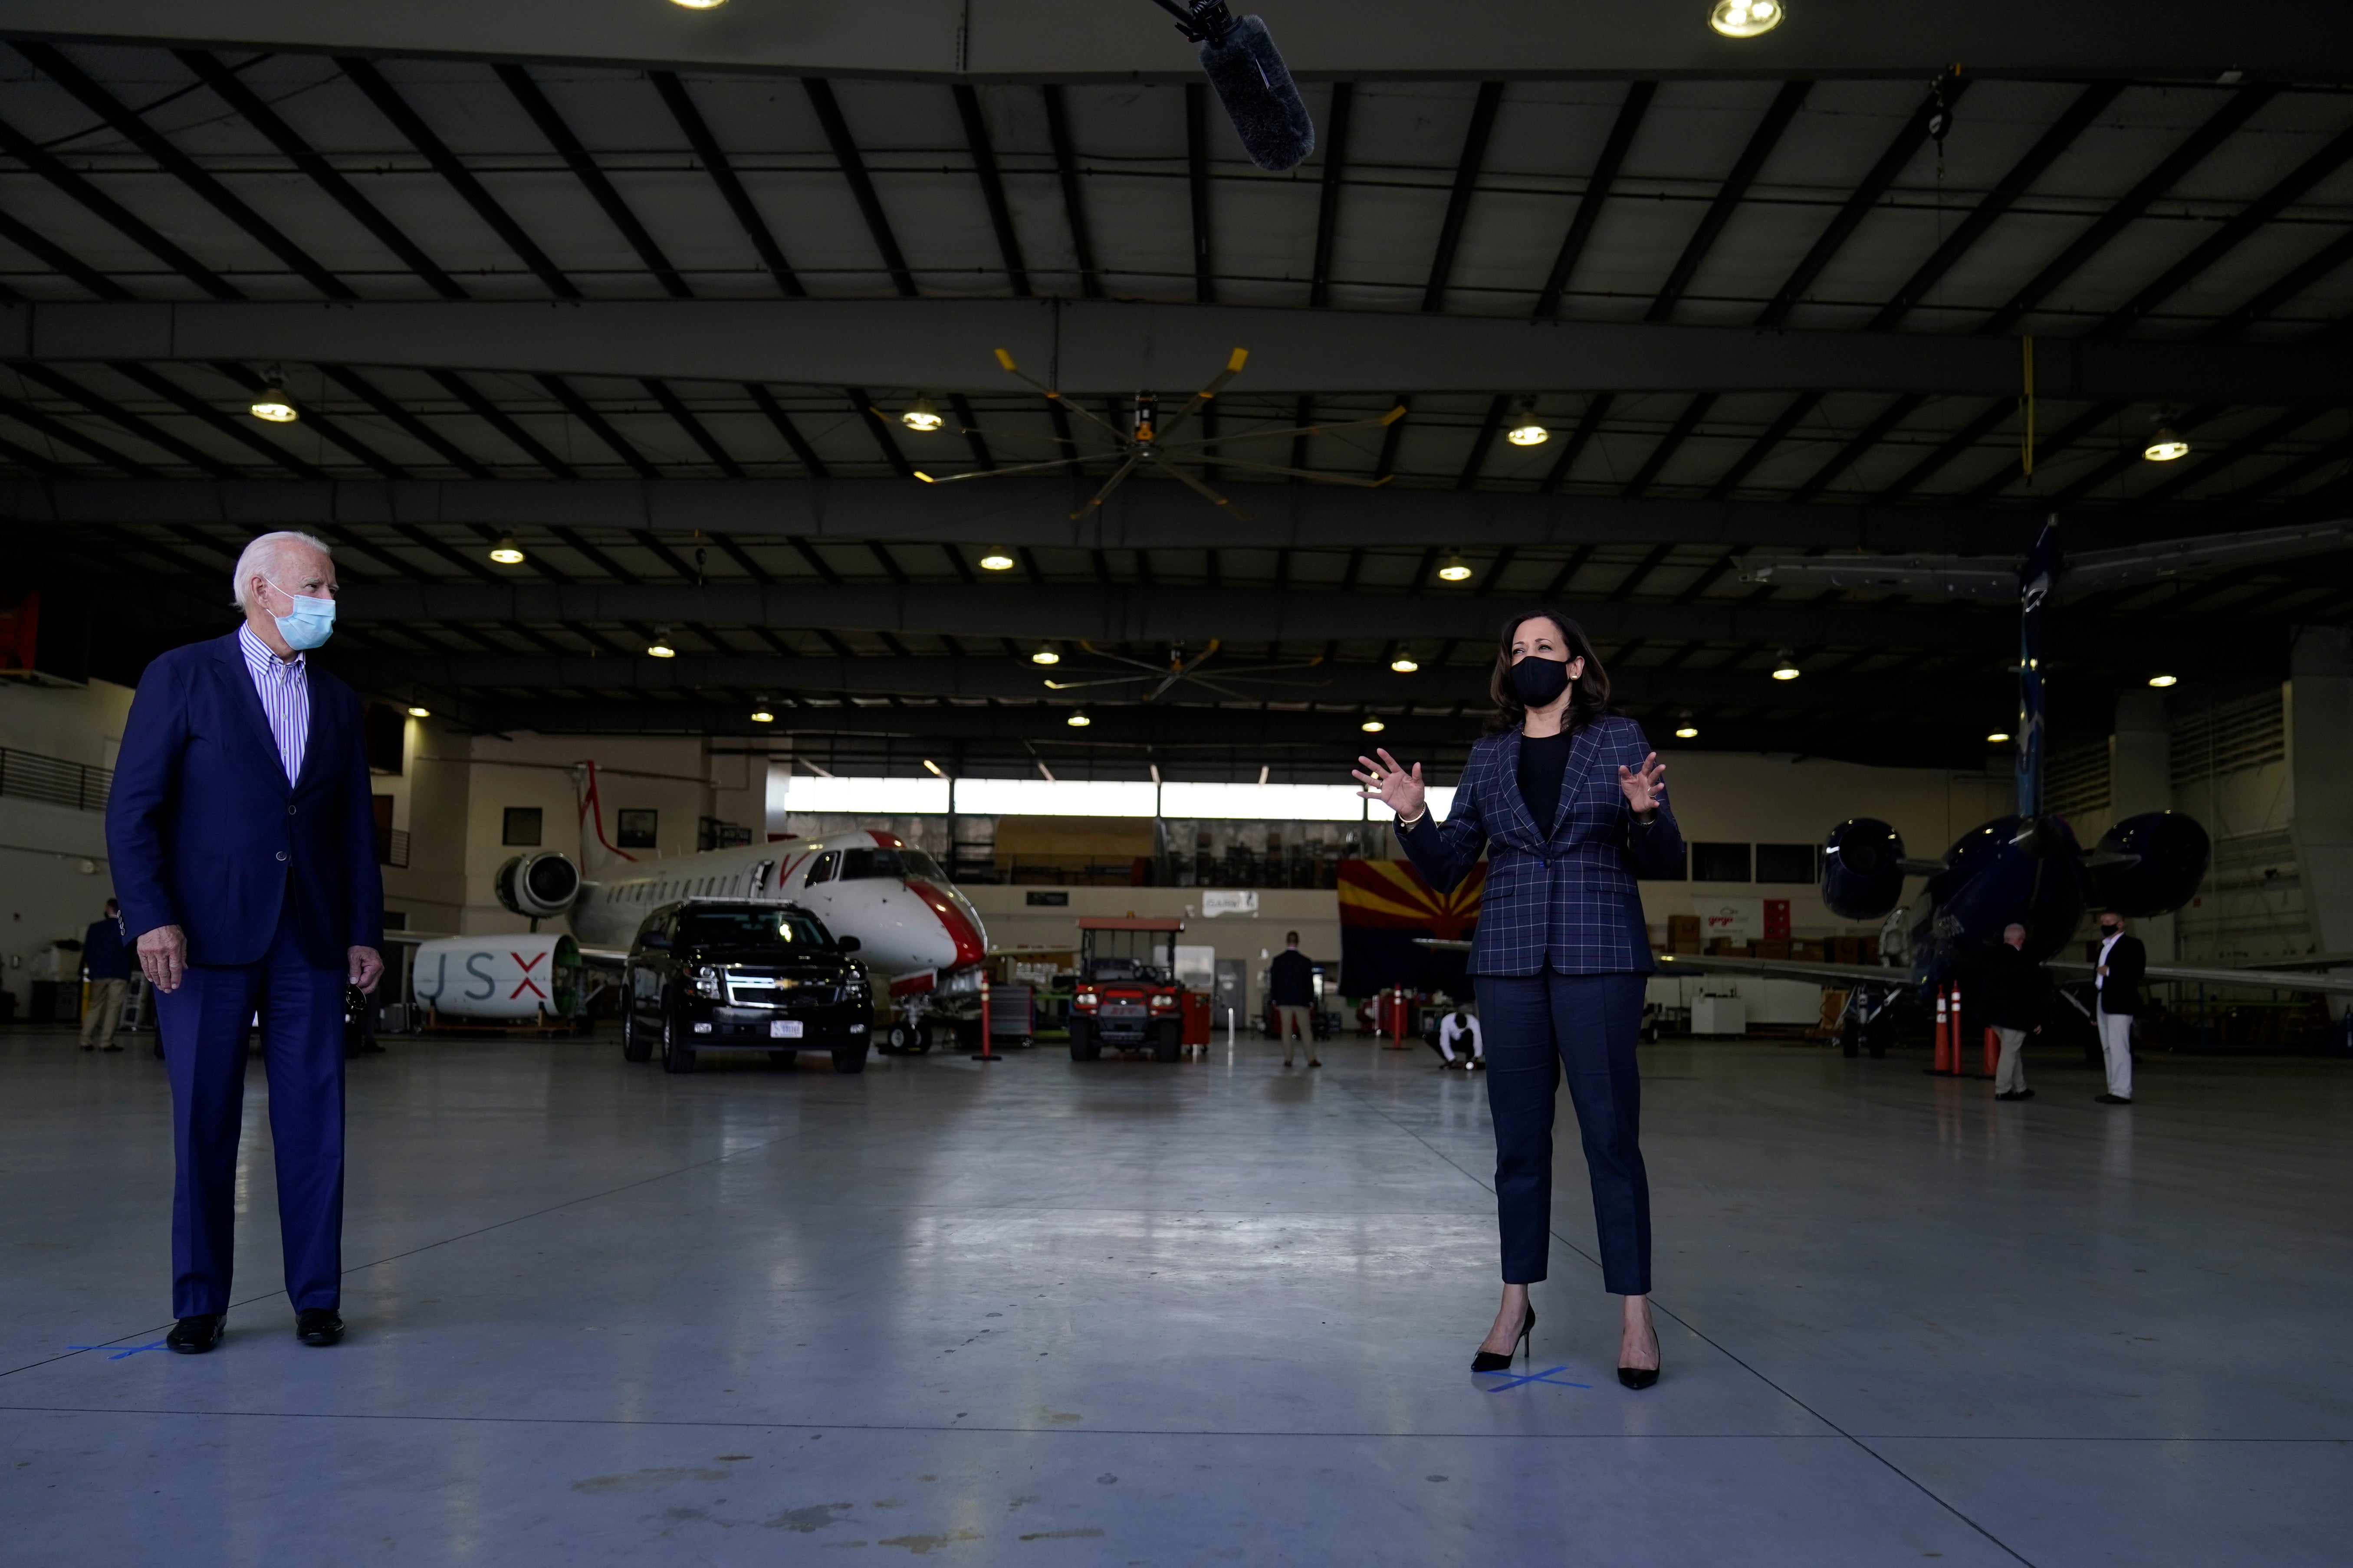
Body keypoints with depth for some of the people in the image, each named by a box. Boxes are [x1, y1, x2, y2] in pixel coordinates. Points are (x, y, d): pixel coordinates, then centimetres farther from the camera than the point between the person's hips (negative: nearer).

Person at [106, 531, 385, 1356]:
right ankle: (199, 1303, 13)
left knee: (314, 1122, 3)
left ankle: (315, 1296, 11)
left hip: (310, 940, 4)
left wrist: (364, 932, 8)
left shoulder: (337, 701, 15)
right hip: (207, 938, -3)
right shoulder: (182, 676, 2)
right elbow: (133, 808, -4)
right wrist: (150, 917, -13)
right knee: (204, 1125, 3)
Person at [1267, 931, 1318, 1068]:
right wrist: (1311, 1001, 7)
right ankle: (1312, 1059, 2)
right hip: (1301, 1000, 0)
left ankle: (1288, 1059, 1)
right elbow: (1310, 982, 0)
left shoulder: (1278, 960, -2)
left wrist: (1274, 999, 8)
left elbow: (1273, 980, 1)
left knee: (1286, 1030, 4)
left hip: (1283, 1000, 1)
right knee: (1306, 1030, 4)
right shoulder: (1305, 961, -3)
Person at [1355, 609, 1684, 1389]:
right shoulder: (1489, 755, 11)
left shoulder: (1620, 739, 5)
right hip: (1509, 960, 3)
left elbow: (1664, 861, 2)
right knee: (1519, 1137, 7)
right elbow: (1446, 868, 10)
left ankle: (1636, 1315, 3)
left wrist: (1646, 814, -18)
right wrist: (1413, 817, -7)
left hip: (1600, 957, -3)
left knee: (1611, 1134, -4)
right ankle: (1516, 1302, 17)